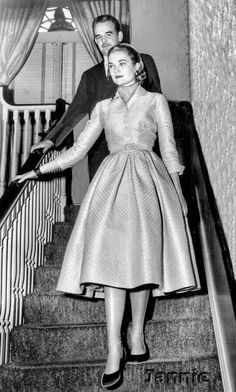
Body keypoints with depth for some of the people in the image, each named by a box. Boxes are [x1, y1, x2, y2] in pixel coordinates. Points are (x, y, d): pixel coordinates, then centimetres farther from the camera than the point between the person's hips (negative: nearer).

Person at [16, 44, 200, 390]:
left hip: (147, 179, -1)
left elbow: (169, 150, 9)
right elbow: (78, 150, 17)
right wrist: (38, 171, 13)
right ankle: (114, 348, -14)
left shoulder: (155, 101, 14)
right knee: (113, 256, -13)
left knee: (140, 255, -10)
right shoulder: (103, 107, 19)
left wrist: (178, 192, 3)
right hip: (113, 180, 2)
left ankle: (137, 335, 3)